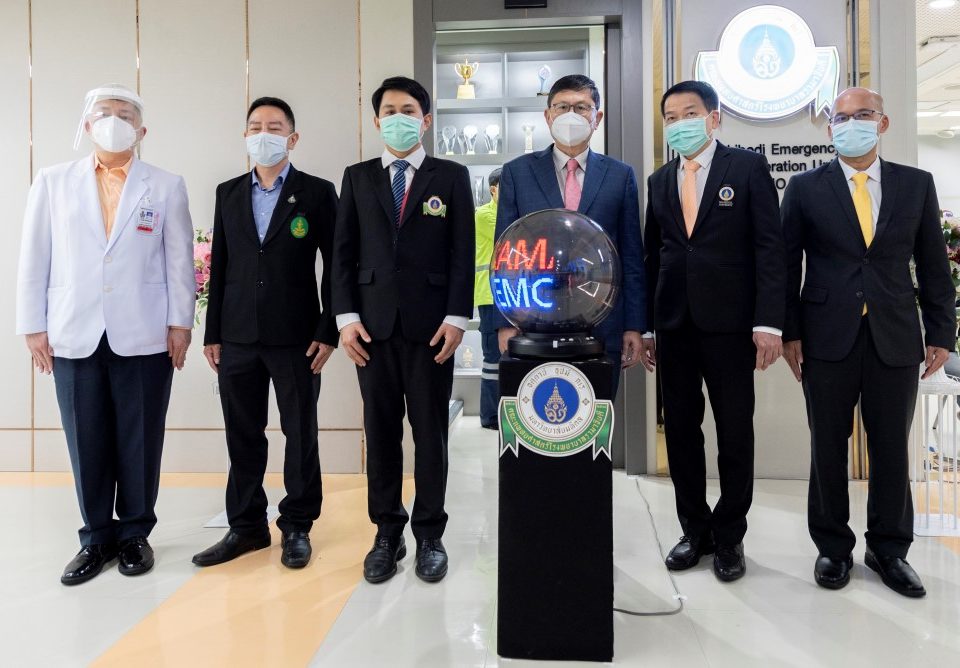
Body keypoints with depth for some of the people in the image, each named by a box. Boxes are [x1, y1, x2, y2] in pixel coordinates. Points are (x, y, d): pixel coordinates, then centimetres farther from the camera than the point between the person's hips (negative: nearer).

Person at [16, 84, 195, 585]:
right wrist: (33, 326, 3)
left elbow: (180, 261, 2)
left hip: (144, 336, -1)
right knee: (87, 442, 7)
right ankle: (97, 537, 22)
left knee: (140, 441, 5)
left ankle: (134, 533, 21)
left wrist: (180, 323, -2)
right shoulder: (52, 182, 8)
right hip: (74, 336, 2)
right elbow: (34, 260, 7)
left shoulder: (166, 187, 5)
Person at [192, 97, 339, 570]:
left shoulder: (317, 193, 0)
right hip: (237, 337, 4)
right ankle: (246, 526, 24)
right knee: (242, 436, 10)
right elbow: (219, 267, 11)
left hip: (295, 337, -3)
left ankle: (297, 526, 21)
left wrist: (329, 331, -7)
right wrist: (212, 333, 7)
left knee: (300, 434, 6)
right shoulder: (228, 193, 11)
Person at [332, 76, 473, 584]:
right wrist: (346, 317, -3)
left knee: (430, 433, 5)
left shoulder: (451, 177, 6)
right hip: (373, 325, 2)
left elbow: (463, 254, 1)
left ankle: (429, 535, 19)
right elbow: (343, 253, 7)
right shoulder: (357, 177, 11)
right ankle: (387, 532, 20)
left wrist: (456, 319, -8)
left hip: (430, 326, -1)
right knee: (380, 432, 7)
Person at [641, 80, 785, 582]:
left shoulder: (748, 168, 1)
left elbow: (770, 248, -5)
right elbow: (653, 254, 12)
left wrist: (768, 321, -13)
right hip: (673, 323, 4)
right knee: (680, 429, 8)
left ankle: (729, 536, 20)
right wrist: (645, 326, 8)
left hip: (729, 322, -4)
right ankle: (694, 529, 23)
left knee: (735, 432, 4)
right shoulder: (659, 181, 13)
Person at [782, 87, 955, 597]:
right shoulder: (806, 188, 2)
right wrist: (789, 332, -4)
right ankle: (832, 546, 23)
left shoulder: (917, 184, 7)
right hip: (827, 339, -1)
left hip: (896, 340, 2)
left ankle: (889, 549, 26)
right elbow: (788, 264, 2)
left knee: (892, 448, 9)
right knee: (828, 448, 7)